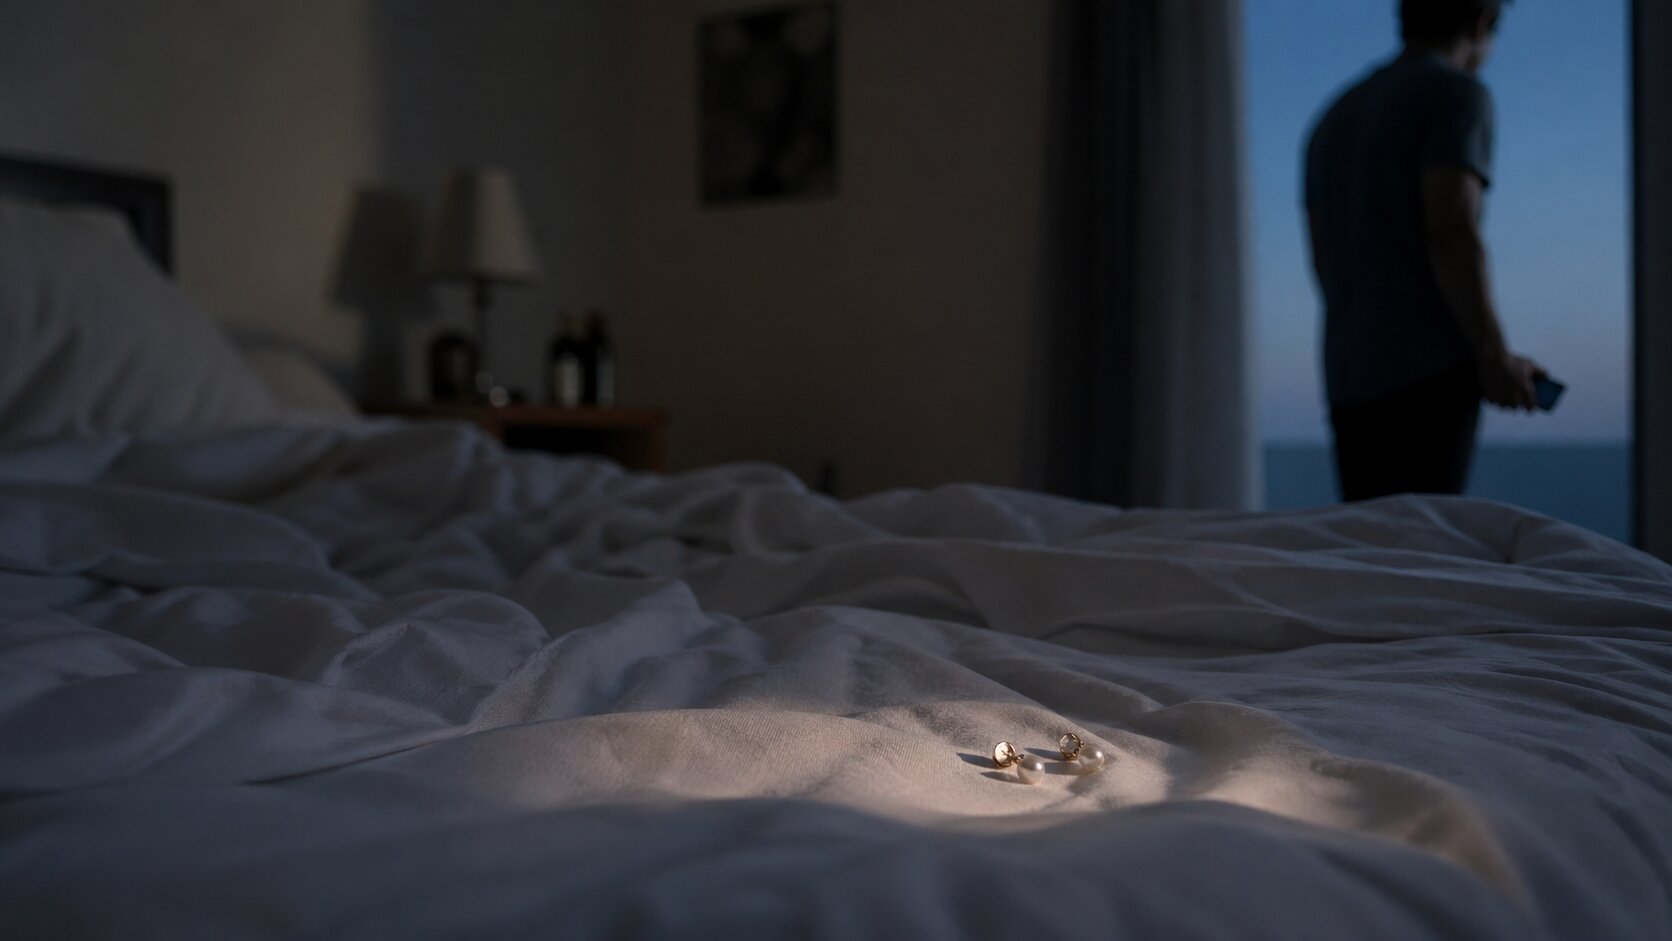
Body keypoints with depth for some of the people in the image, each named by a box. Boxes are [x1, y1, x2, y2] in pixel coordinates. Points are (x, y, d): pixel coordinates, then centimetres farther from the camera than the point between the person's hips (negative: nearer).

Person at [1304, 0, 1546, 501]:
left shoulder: (1336, 117, 21)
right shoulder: (1456, 92, -1)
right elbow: (1451, 232, -14)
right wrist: (1496, 356, -10)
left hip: (1348, 375, 7)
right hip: (1429, 369, -7)